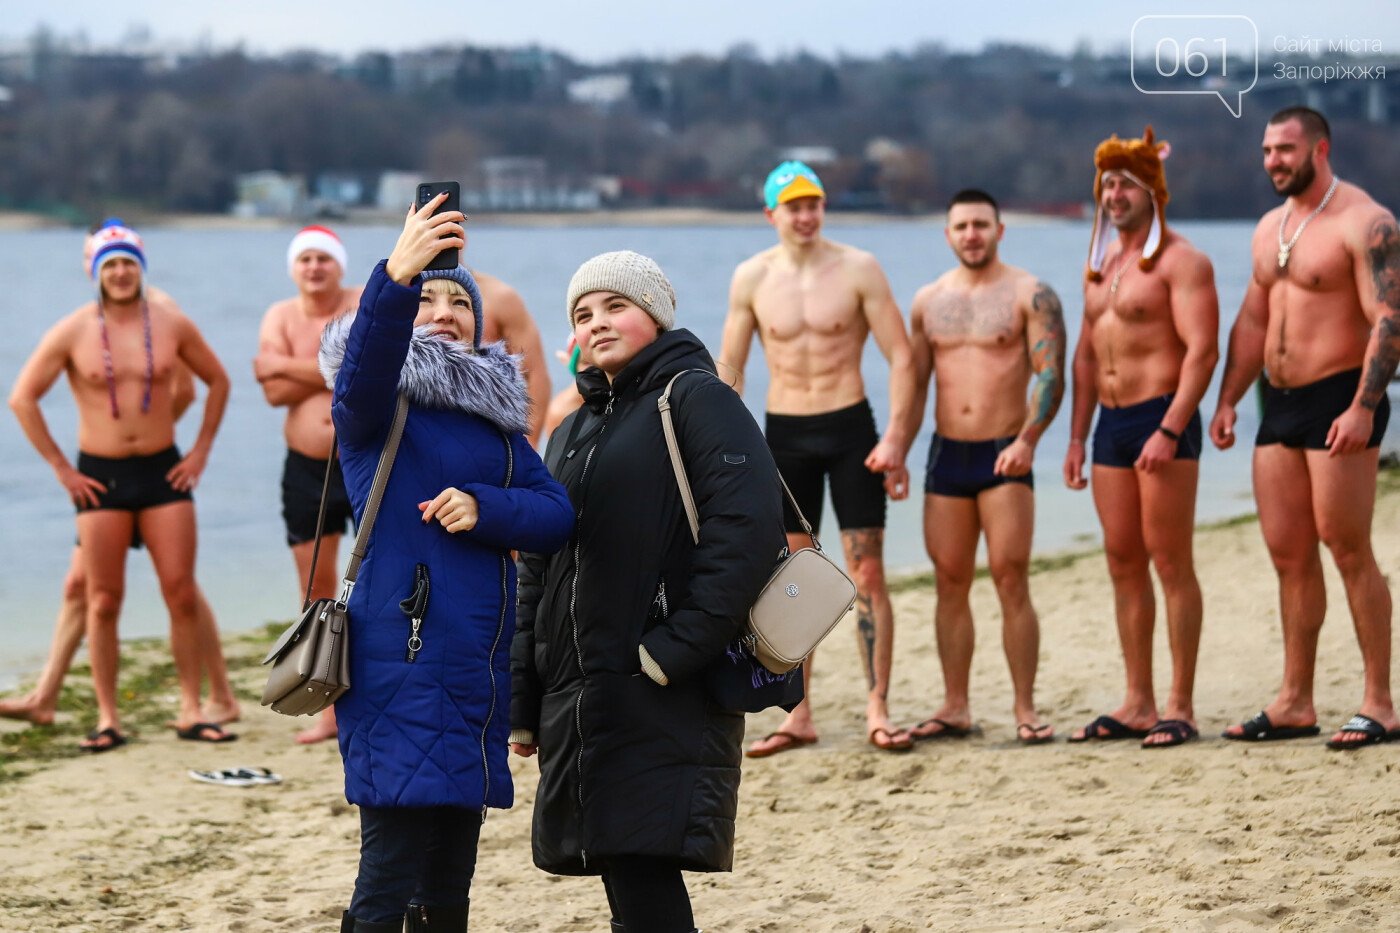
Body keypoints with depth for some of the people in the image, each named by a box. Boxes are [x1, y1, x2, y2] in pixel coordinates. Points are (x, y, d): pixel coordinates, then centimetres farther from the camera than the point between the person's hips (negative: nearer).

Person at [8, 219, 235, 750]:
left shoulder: (172, 327, 2)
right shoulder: (73, 333, -4)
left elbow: (217, 381, 16)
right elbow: (22, 398, 0)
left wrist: (201, 451, 8)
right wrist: (60, 467, -3)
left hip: (163, 472, 1)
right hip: (100, 477, -1)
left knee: (182, 595, -3)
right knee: (104, 602, 0)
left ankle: (190, 712, 5)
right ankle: (107, 720, 6)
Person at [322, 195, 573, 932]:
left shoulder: (494, 413, 16)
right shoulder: (376, 407, -2)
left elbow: (555, 514, 6)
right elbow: (362, 372, -27)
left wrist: (483, 507, -14)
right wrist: (396, 279, -43)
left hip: (478, 666, 7)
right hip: (401, 662, -7)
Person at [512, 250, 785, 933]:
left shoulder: (695, 398, -2)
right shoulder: (571, 435, 22)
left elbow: (749, 526, -15)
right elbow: (537, 573, 24)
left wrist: (675, 647, -19)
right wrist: (522, 704, 17)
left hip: (667, 698, -7)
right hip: (577, 696, 7)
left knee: (643, 874, -15)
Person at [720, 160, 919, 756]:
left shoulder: (858, 269, -4)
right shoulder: (751, 278, 2)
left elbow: (901, 357, -3)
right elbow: (729, 368, 9)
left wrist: (896, 439, -12)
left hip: (850, 427, -2)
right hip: (784, 435, 2)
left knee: (867, 575, -4)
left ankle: (878, 710, 0)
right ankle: (798, 716, 10)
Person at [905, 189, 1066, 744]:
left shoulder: (1029, 294, -3)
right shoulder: (928, 301, 12)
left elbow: (1051, 375, -10)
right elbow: (915, 383, 18)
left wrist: (1028, 439, -23)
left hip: (1005, 454, -4)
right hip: (946, 452, 5)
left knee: (1011, 581, -9)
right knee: (950, 584, 5)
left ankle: (1025, 708, -4)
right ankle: (955, 708, 11)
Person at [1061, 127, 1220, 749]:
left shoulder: (1179, 261, -7)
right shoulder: (1100, 265, 18)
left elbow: (1201, 350, -15)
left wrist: (1169, 430, -24)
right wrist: (1077, 438, 16)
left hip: (1162, 418, -8)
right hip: (1111, 422, 8)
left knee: (1171, 563, -7)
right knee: (1123, 565, 8)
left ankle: (1180, 708, -4)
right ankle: (1138, 705, 14)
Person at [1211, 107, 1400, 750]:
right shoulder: (1269, 229, 16)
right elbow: (1252, 320, 23)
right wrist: (1227, 400, 14)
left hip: (1339, 400, -8)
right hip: (1280, 405, 8)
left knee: (1349, 551, -8)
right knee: (1288, 554, 8)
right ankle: (1294, 703, 13)